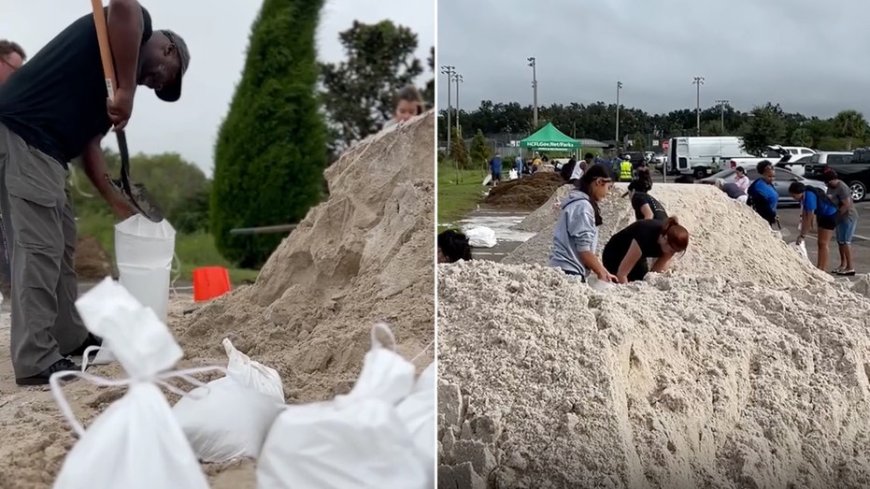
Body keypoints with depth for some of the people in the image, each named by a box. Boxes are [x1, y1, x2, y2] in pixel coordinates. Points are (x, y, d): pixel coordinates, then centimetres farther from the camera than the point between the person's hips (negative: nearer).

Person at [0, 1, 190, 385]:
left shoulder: (106, 88, 26)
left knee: (60, 245, 16)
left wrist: (118, 204, 15)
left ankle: (71, 339, 26)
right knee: (39, 249, -9)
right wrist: (126, 90, -22)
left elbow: (89, 144, 21)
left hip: (40, 145, 10)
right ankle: (36, 362, -5)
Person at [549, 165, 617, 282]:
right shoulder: (583, 205, -11)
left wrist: (603, 271, 15)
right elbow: (584, 249, -14)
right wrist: (602, 272, -3)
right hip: (569, 272, -10)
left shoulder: (578, 203, 17)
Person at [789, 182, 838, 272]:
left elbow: (809, 219, -30)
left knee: (823, 243, -10)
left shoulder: (809, 197, -32)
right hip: (822, 215, 10)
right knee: (821, 243, 13)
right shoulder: (803, 196, -5)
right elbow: (804, 215, -3)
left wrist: (802, 236, -26)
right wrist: (802, 233, -5)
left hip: (830, 215, -10)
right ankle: (819, 267, 19)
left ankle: (823, 270, -10)